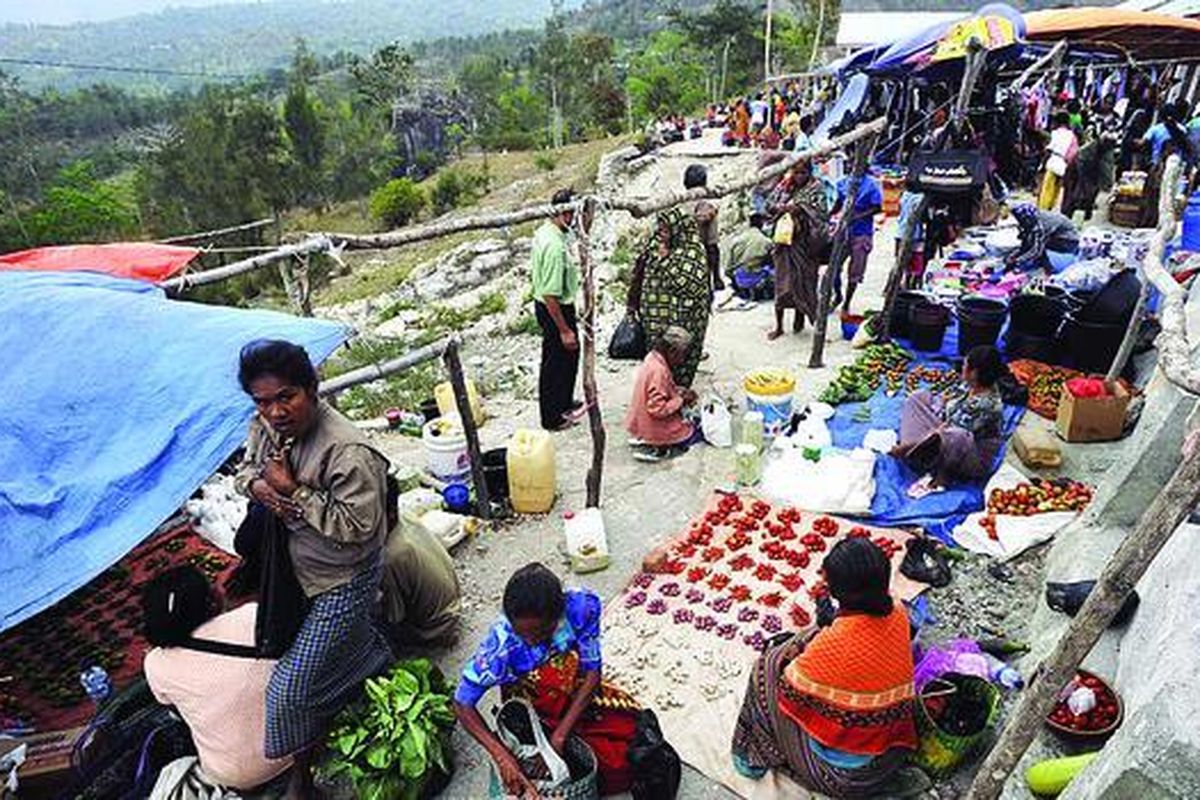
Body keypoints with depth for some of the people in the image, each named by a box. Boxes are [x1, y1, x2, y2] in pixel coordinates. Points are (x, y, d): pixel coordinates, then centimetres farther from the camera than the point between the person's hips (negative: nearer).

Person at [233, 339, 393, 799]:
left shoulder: (348, 453, -33)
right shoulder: (265, 426, -8)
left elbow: (356, 528, -32)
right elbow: (245, 467, 10)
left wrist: (294, 490, -30)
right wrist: (257, 485, -14)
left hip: (341, 581, -7)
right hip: (295, 567, 8)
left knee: (293, 689, 0)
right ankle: (379, 664, 58)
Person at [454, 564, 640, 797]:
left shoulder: (582, 606, -30)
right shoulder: (502, 643, -34)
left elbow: (592, 672, -23)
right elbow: (462, 703, -27)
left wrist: (559, 736, -29)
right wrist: (502, 756, -38)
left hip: (578, 692, 2)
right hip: (531, 706, -1)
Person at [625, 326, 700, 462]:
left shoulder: (653, 358, -1)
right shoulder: (658, 371, -30)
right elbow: (658, 409, -30)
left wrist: (681, 392, 2)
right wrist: (681, 400, -17)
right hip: (654, 430, -9)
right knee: (693, 433, 8)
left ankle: (644, 441, 15)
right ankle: (654, 448, 3)